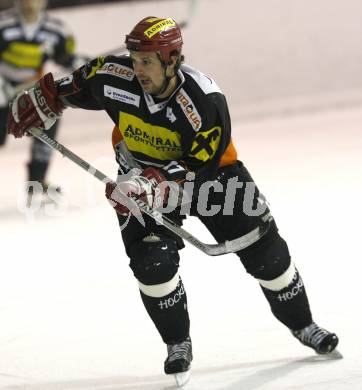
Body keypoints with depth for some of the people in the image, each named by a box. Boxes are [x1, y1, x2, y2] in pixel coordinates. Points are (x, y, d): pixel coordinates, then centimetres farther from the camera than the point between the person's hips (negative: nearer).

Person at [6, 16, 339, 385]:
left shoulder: (205, 101, -32)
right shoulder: (115, 77, -22)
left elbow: (199, 166, -31)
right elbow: (74, 88, 0)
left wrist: (157, 182, -42)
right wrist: (38, 104, 10)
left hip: (208, 172, -2)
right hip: (141, 174, 2)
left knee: (264, 250, -1)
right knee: (152, 262, -17)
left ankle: (302, 325, 20)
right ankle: (178, 344, 4)